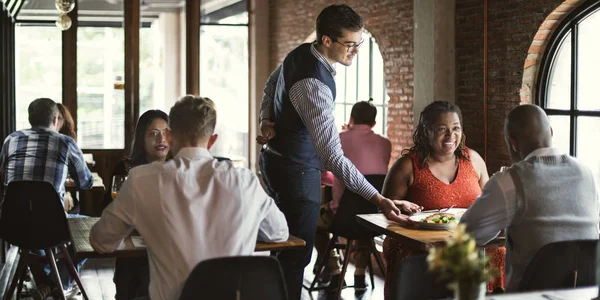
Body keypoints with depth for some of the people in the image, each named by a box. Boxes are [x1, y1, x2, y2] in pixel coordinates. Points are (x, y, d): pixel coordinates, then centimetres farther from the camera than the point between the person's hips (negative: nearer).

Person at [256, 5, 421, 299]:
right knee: (296, 255, -3)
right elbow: (331, 155, -35)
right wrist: (378, 199, -38)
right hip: (296, 171, -10)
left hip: (276, 158, 10)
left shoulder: (300, 53, -2)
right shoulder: (314, 85, -32)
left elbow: (271, 84, 18)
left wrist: (266, 121, 6)